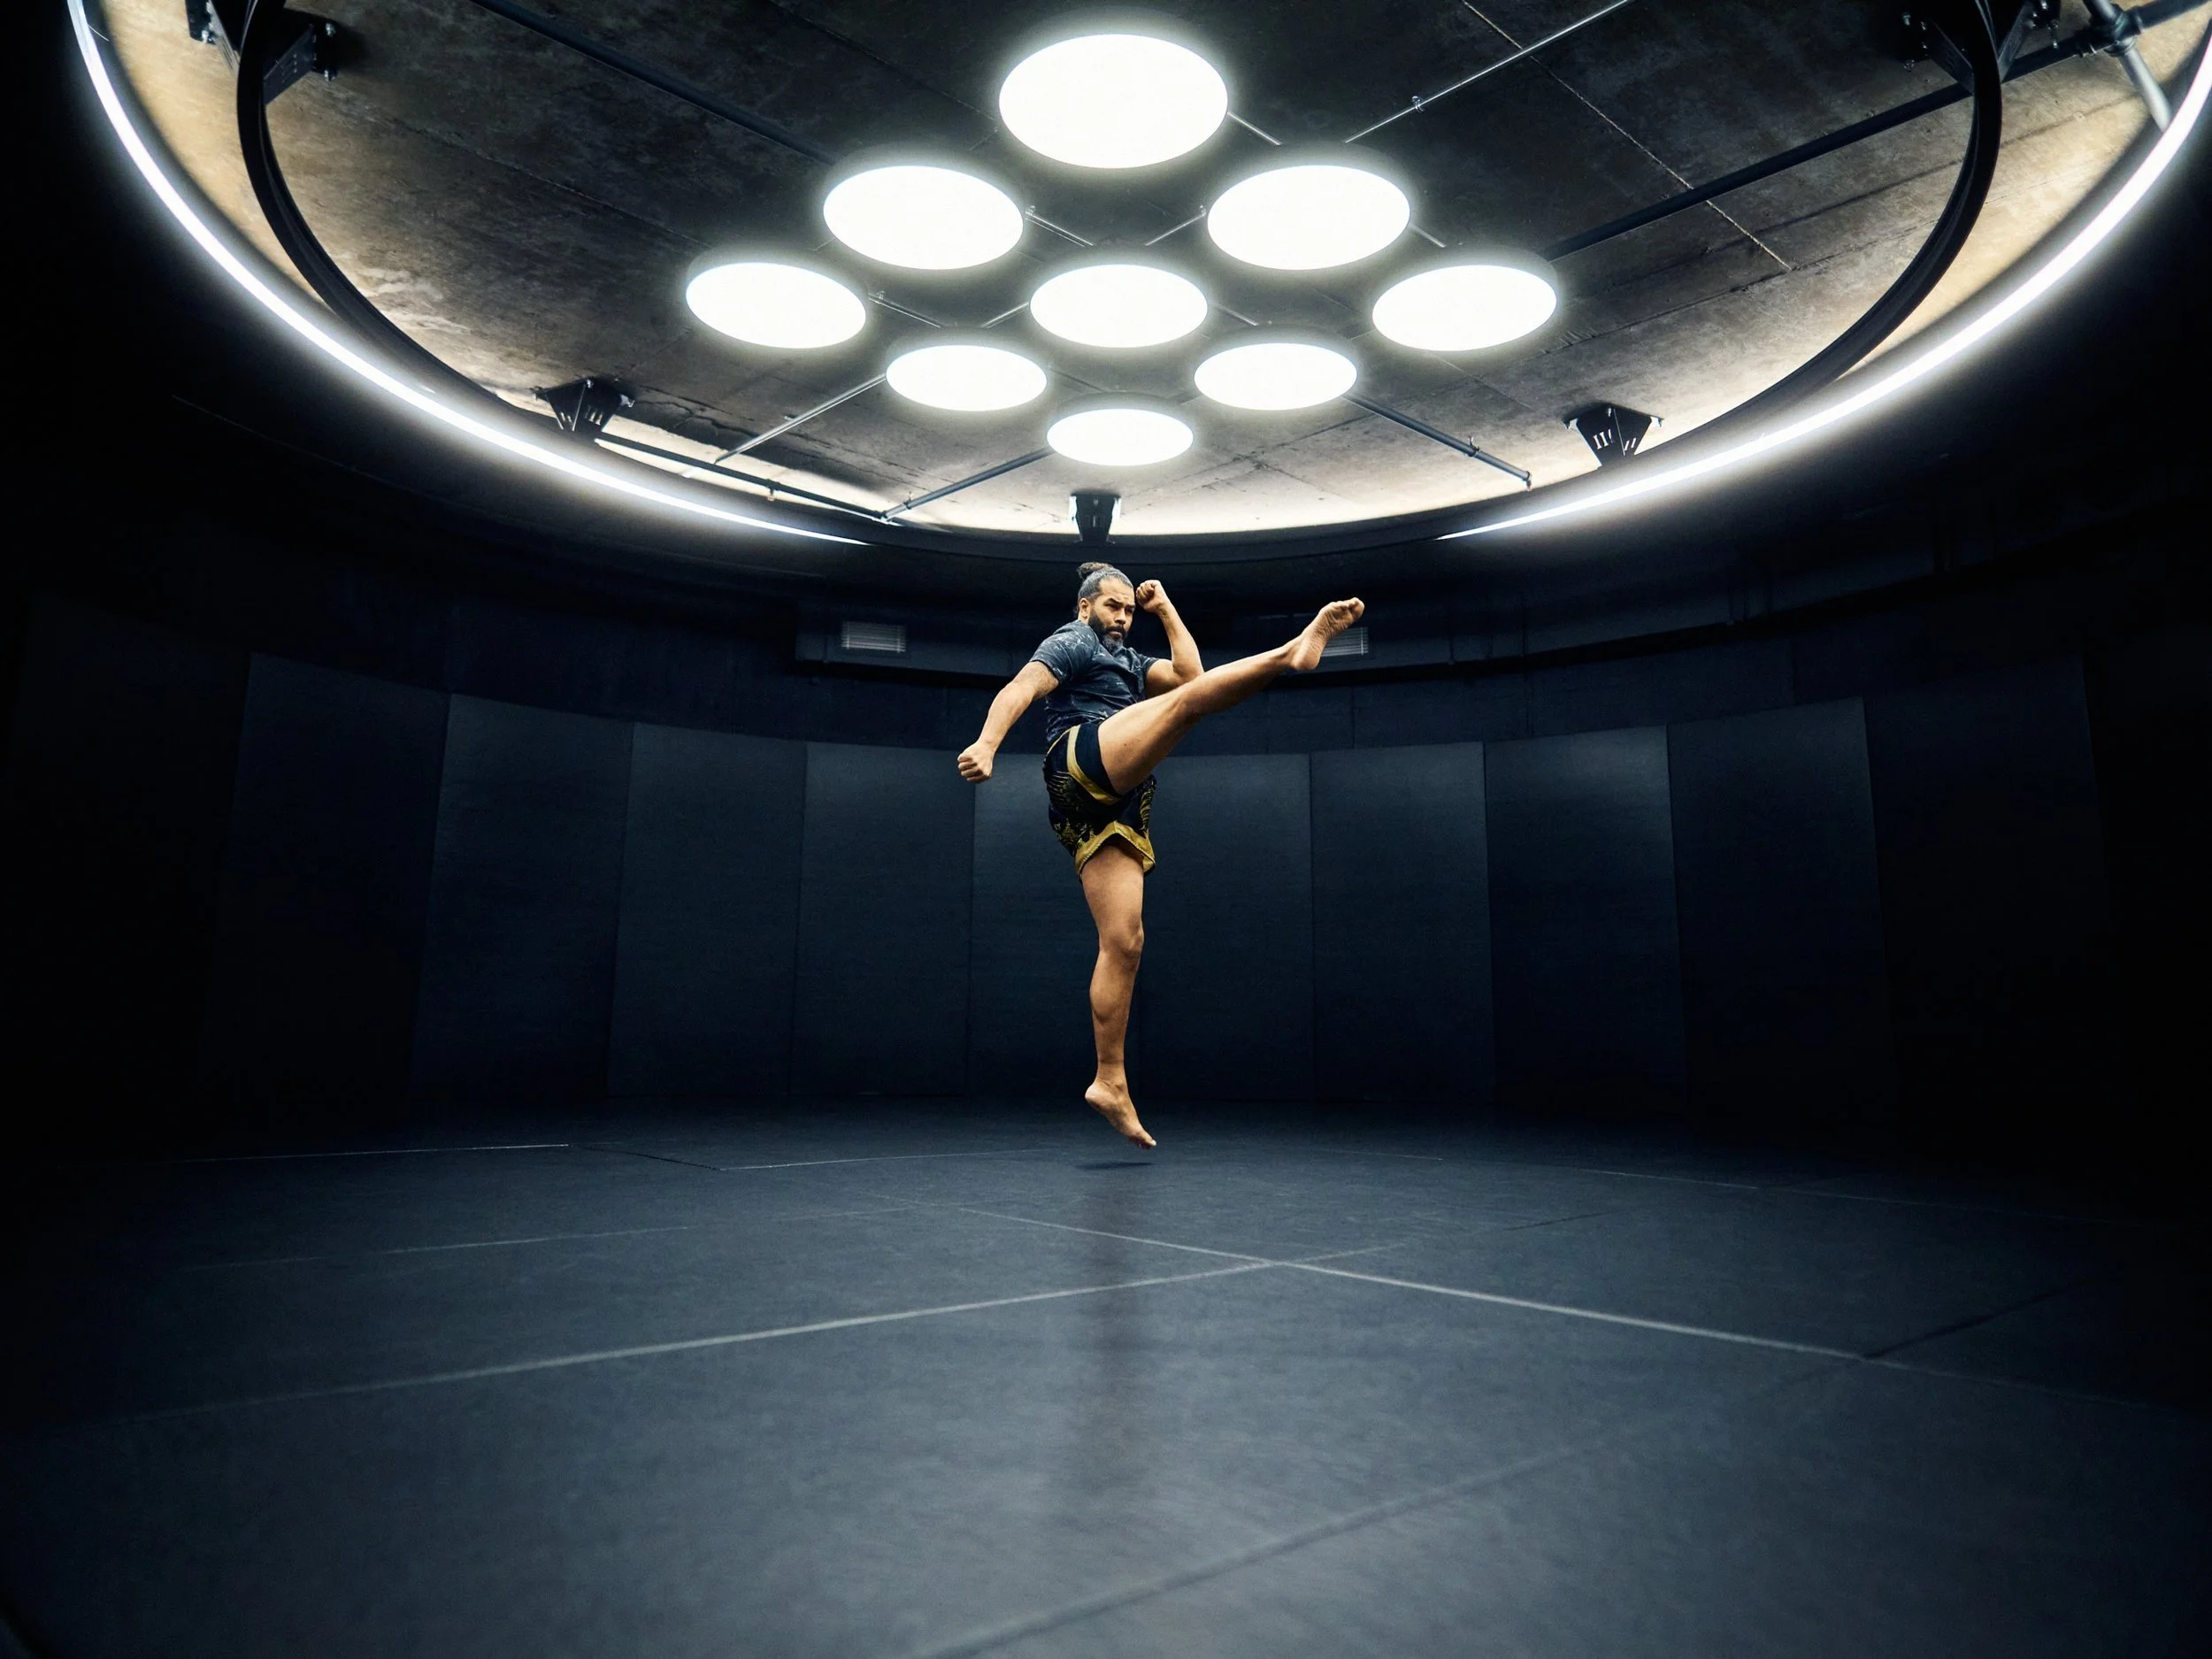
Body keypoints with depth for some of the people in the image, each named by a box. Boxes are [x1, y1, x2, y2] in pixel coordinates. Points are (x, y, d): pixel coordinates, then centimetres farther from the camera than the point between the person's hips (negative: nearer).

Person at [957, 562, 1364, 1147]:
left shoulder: (1128, 660, 37)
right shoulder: (1071, 643, 13)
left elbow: (1189, 670, 21)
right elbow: (1021, 688, -8)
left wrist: (1165, 608, 29)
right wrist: (987, 744, -27)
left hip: (1107, 808, 8)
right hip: (1083, 759, -7)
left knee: (1124, 941, -3)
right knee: (1189, 701, -23)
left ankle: (1110, 1081, -4)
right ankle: (1296, 649, -47)